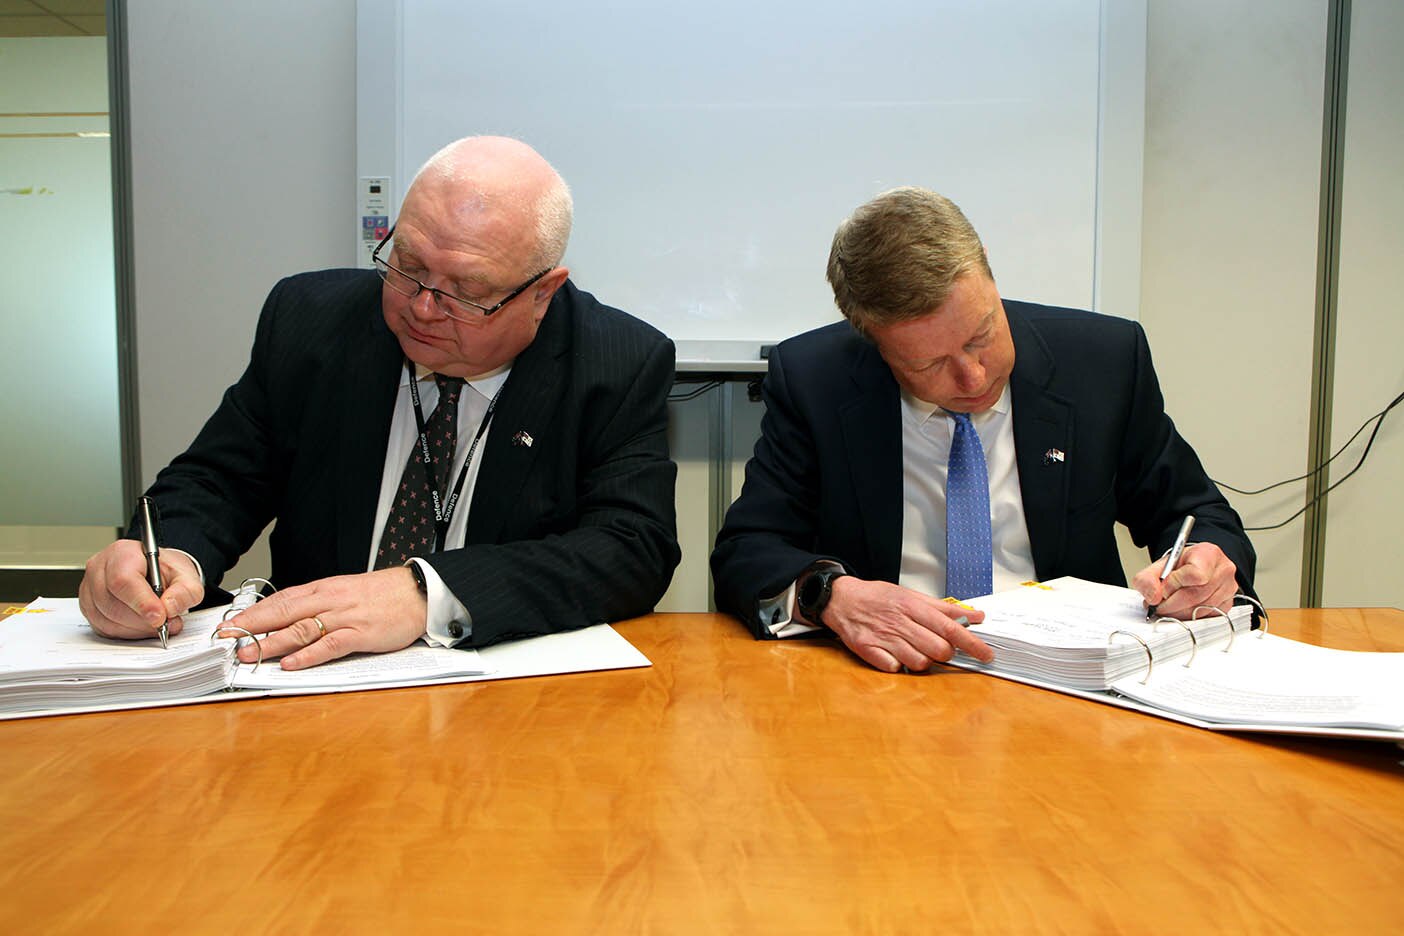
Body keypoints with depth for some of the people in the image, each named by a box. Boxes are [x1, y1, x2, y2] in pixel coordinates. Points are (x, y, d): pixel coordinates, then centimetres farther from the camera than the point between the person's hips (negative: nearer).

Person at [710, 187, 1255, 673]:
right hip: (884, 678, -1)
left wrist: (1211, 560, -15)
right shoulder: (811, 380, -7)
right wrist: (832, 595, -29)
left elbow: (1197, 513, 8)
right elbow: (743, 552, -8)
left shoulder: (1106, 358, -3)